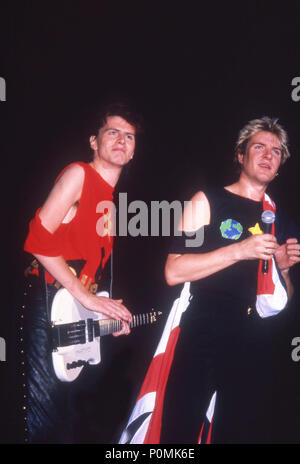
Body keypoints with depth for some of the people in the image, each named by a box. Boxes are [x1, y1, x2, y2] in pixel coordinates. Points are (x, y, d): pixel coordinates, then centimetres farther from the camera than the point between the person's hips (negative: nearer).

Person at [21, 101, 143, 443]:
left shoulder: (113, 197, 19)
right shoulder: (78, 174, -6)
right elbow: (38, 238, -16)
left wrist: (111, 312, 14)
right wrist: (86, 296, -17)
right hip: (48, 302, -9)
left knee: (69, 407, 14)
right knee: (45, 405, -10)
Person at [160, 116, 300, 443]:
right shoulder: (207, 202, -1)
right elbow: (173, 272, -12)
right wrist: (239, 250, -17)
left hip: (250, 347, 5)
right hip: (202, 339, -4)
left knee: (239, 432, 12)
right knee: (180, 433, -1)